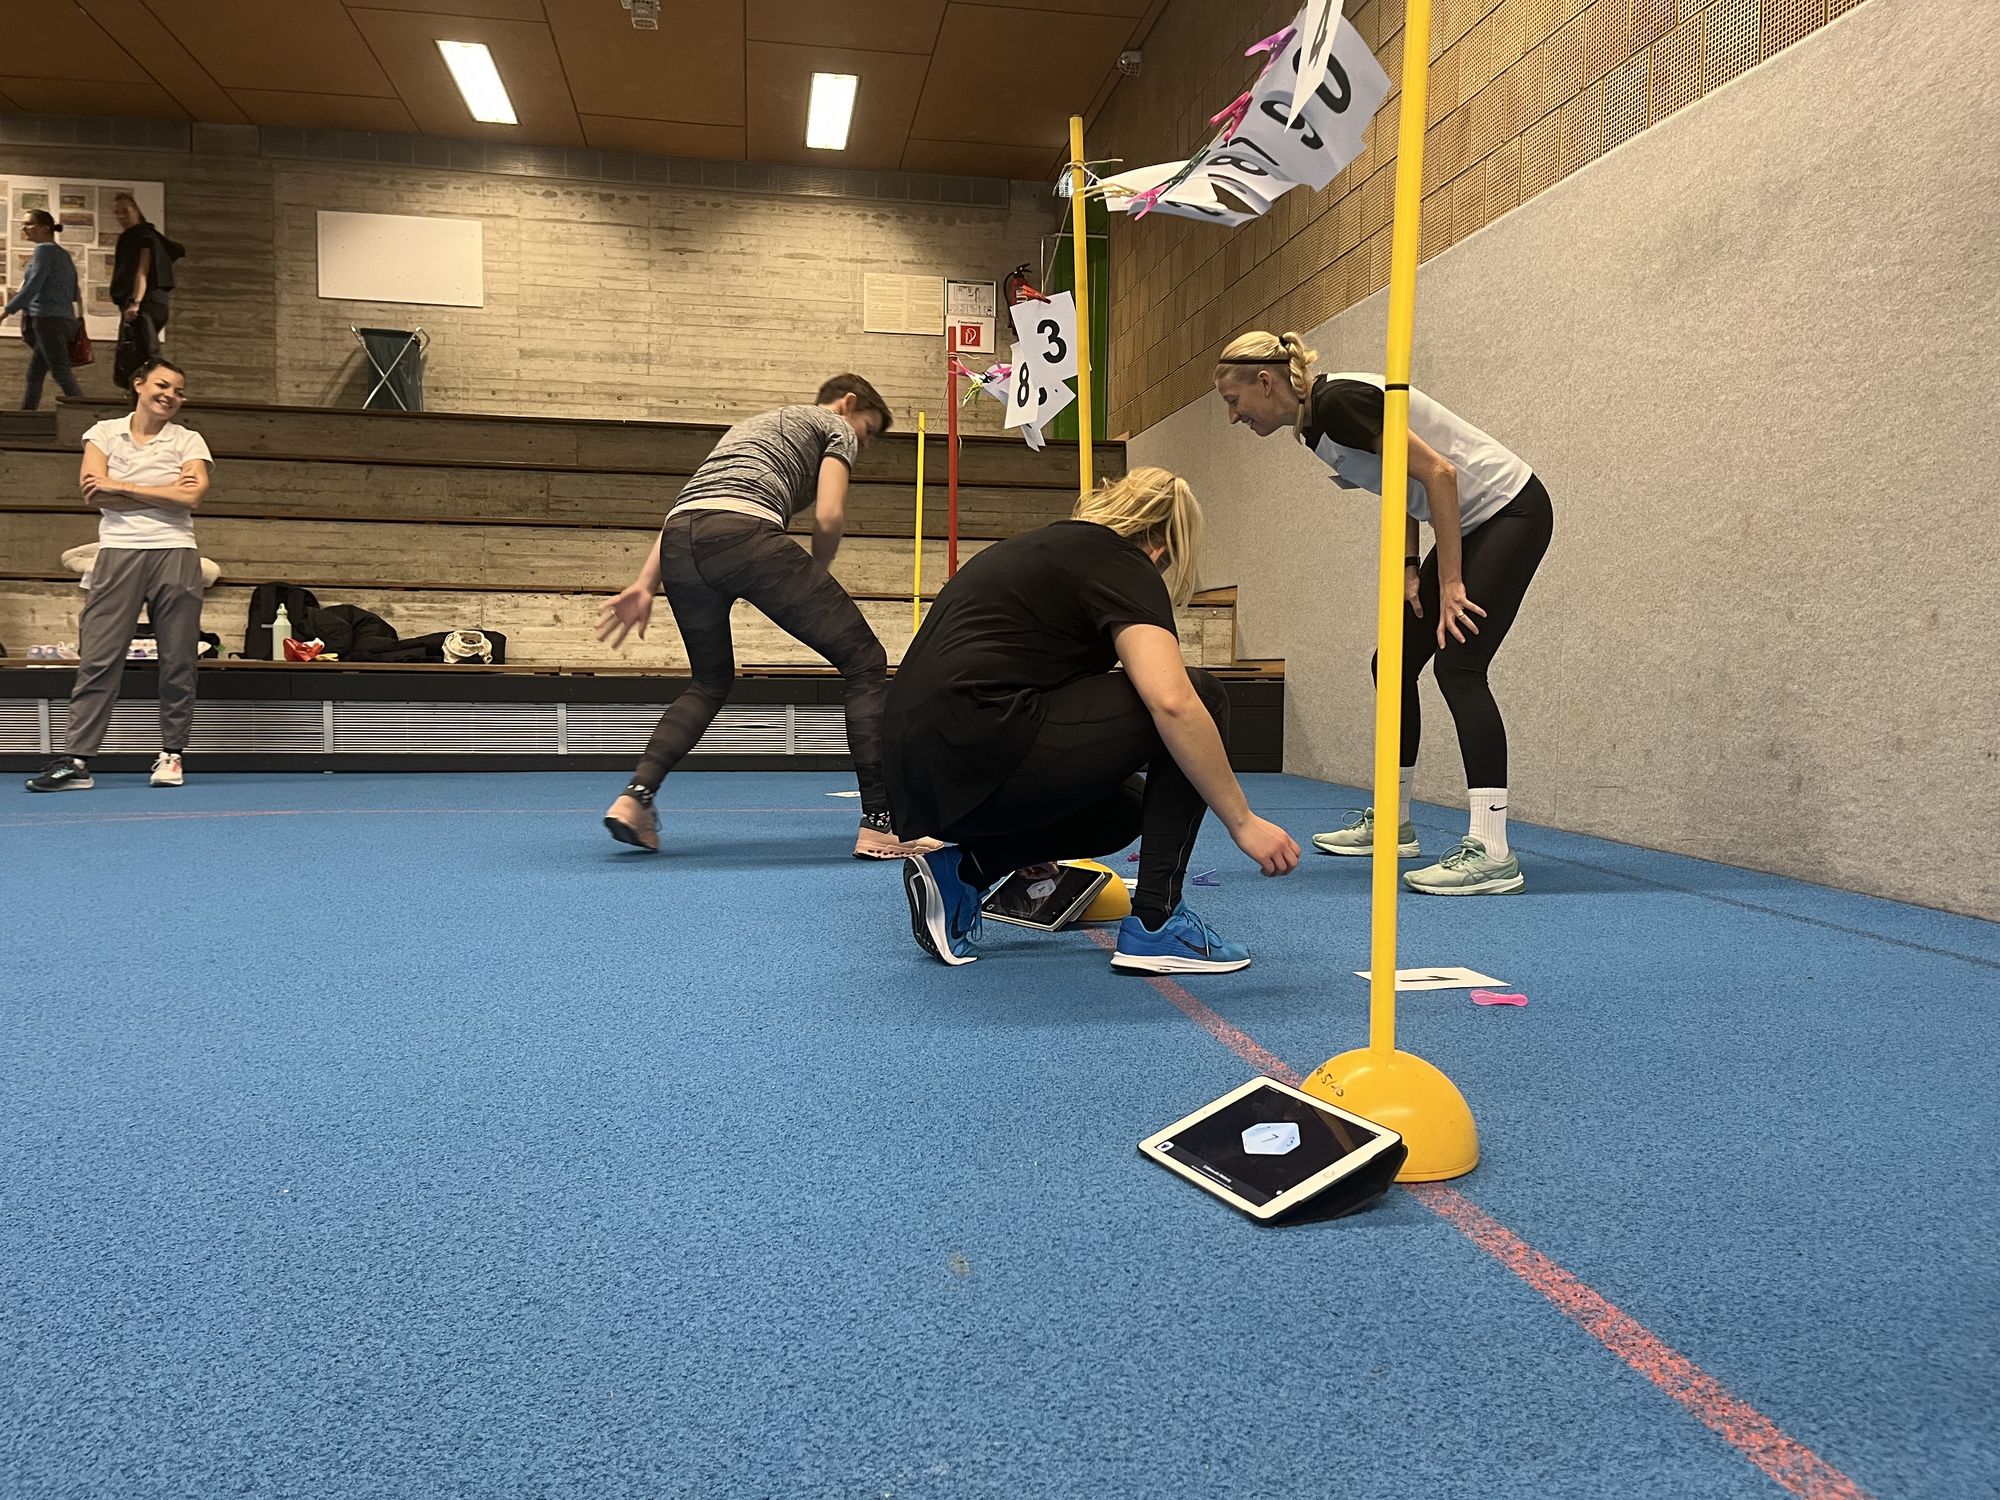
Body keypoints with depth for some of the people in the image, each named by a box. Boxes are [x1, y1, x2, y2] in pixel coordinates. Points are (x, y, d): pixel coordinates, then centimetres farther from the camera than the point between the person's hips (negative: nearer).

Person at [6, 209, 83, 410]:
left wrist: (7, 310, -11)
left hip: (48, 320, -9)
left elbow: (32, 286, -15)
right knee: (34, 374, 12)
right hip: (65, 320, 9)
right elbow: (73, 294, 19)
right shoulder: (63, 254, 18)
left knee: (61, 373, -10)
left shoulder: (44, 250, -8)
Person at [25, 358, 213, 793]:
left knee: (177, 661, 0)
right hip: (118, 553, 0)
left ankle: (171, 753, 9)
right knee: (97, 657, -5)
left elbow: (191, 498, -7)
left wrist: (120, 487, -6)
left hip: (175, 553, 0)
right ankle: (76, 759, -6)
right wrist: (165, 493, -5)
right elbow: (94, 493, -3)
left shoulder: (189, 441, 10)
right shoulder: (104, 433, 11)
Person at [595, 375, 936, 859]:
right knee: (865, 662, 3)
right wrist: (815, 576, 22)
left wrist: (645, 585, 22)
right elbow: (828, 517, 3)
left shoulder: (752, 425, 41)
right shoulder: (836, 427, 22)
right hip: (745, 533, -7)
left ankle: (635, 796, 10)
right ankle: (879, 824, -4)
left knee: (710, 683, 27)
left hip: (678, 547, 7)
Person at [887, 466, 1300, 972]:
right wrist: (1243, 823, -8)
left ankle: (960, 872, 11)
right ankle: (1155, 924, 3)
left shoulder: (1045, 546, 26)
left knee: (1121, 808, 28)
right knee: (1199, 699, 2)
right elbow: (1172, 702, -18)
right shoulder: (1123, 565, 0)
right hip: (977, 759, -9)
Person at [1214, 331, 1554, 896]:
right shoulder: (1315, 429, 7)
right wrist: (1410, 568, 4)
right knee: (1395, 665, 9)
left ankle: (1492, 853, -19)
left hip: (1510, 510, -9)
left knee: (1459, 667, -18)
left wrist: (1450, 584, -21)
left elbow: (1438, 472, -24)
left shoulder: (1340, 401, -21)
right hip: (1469, 524, 9)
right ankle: (1392, 824, 21)